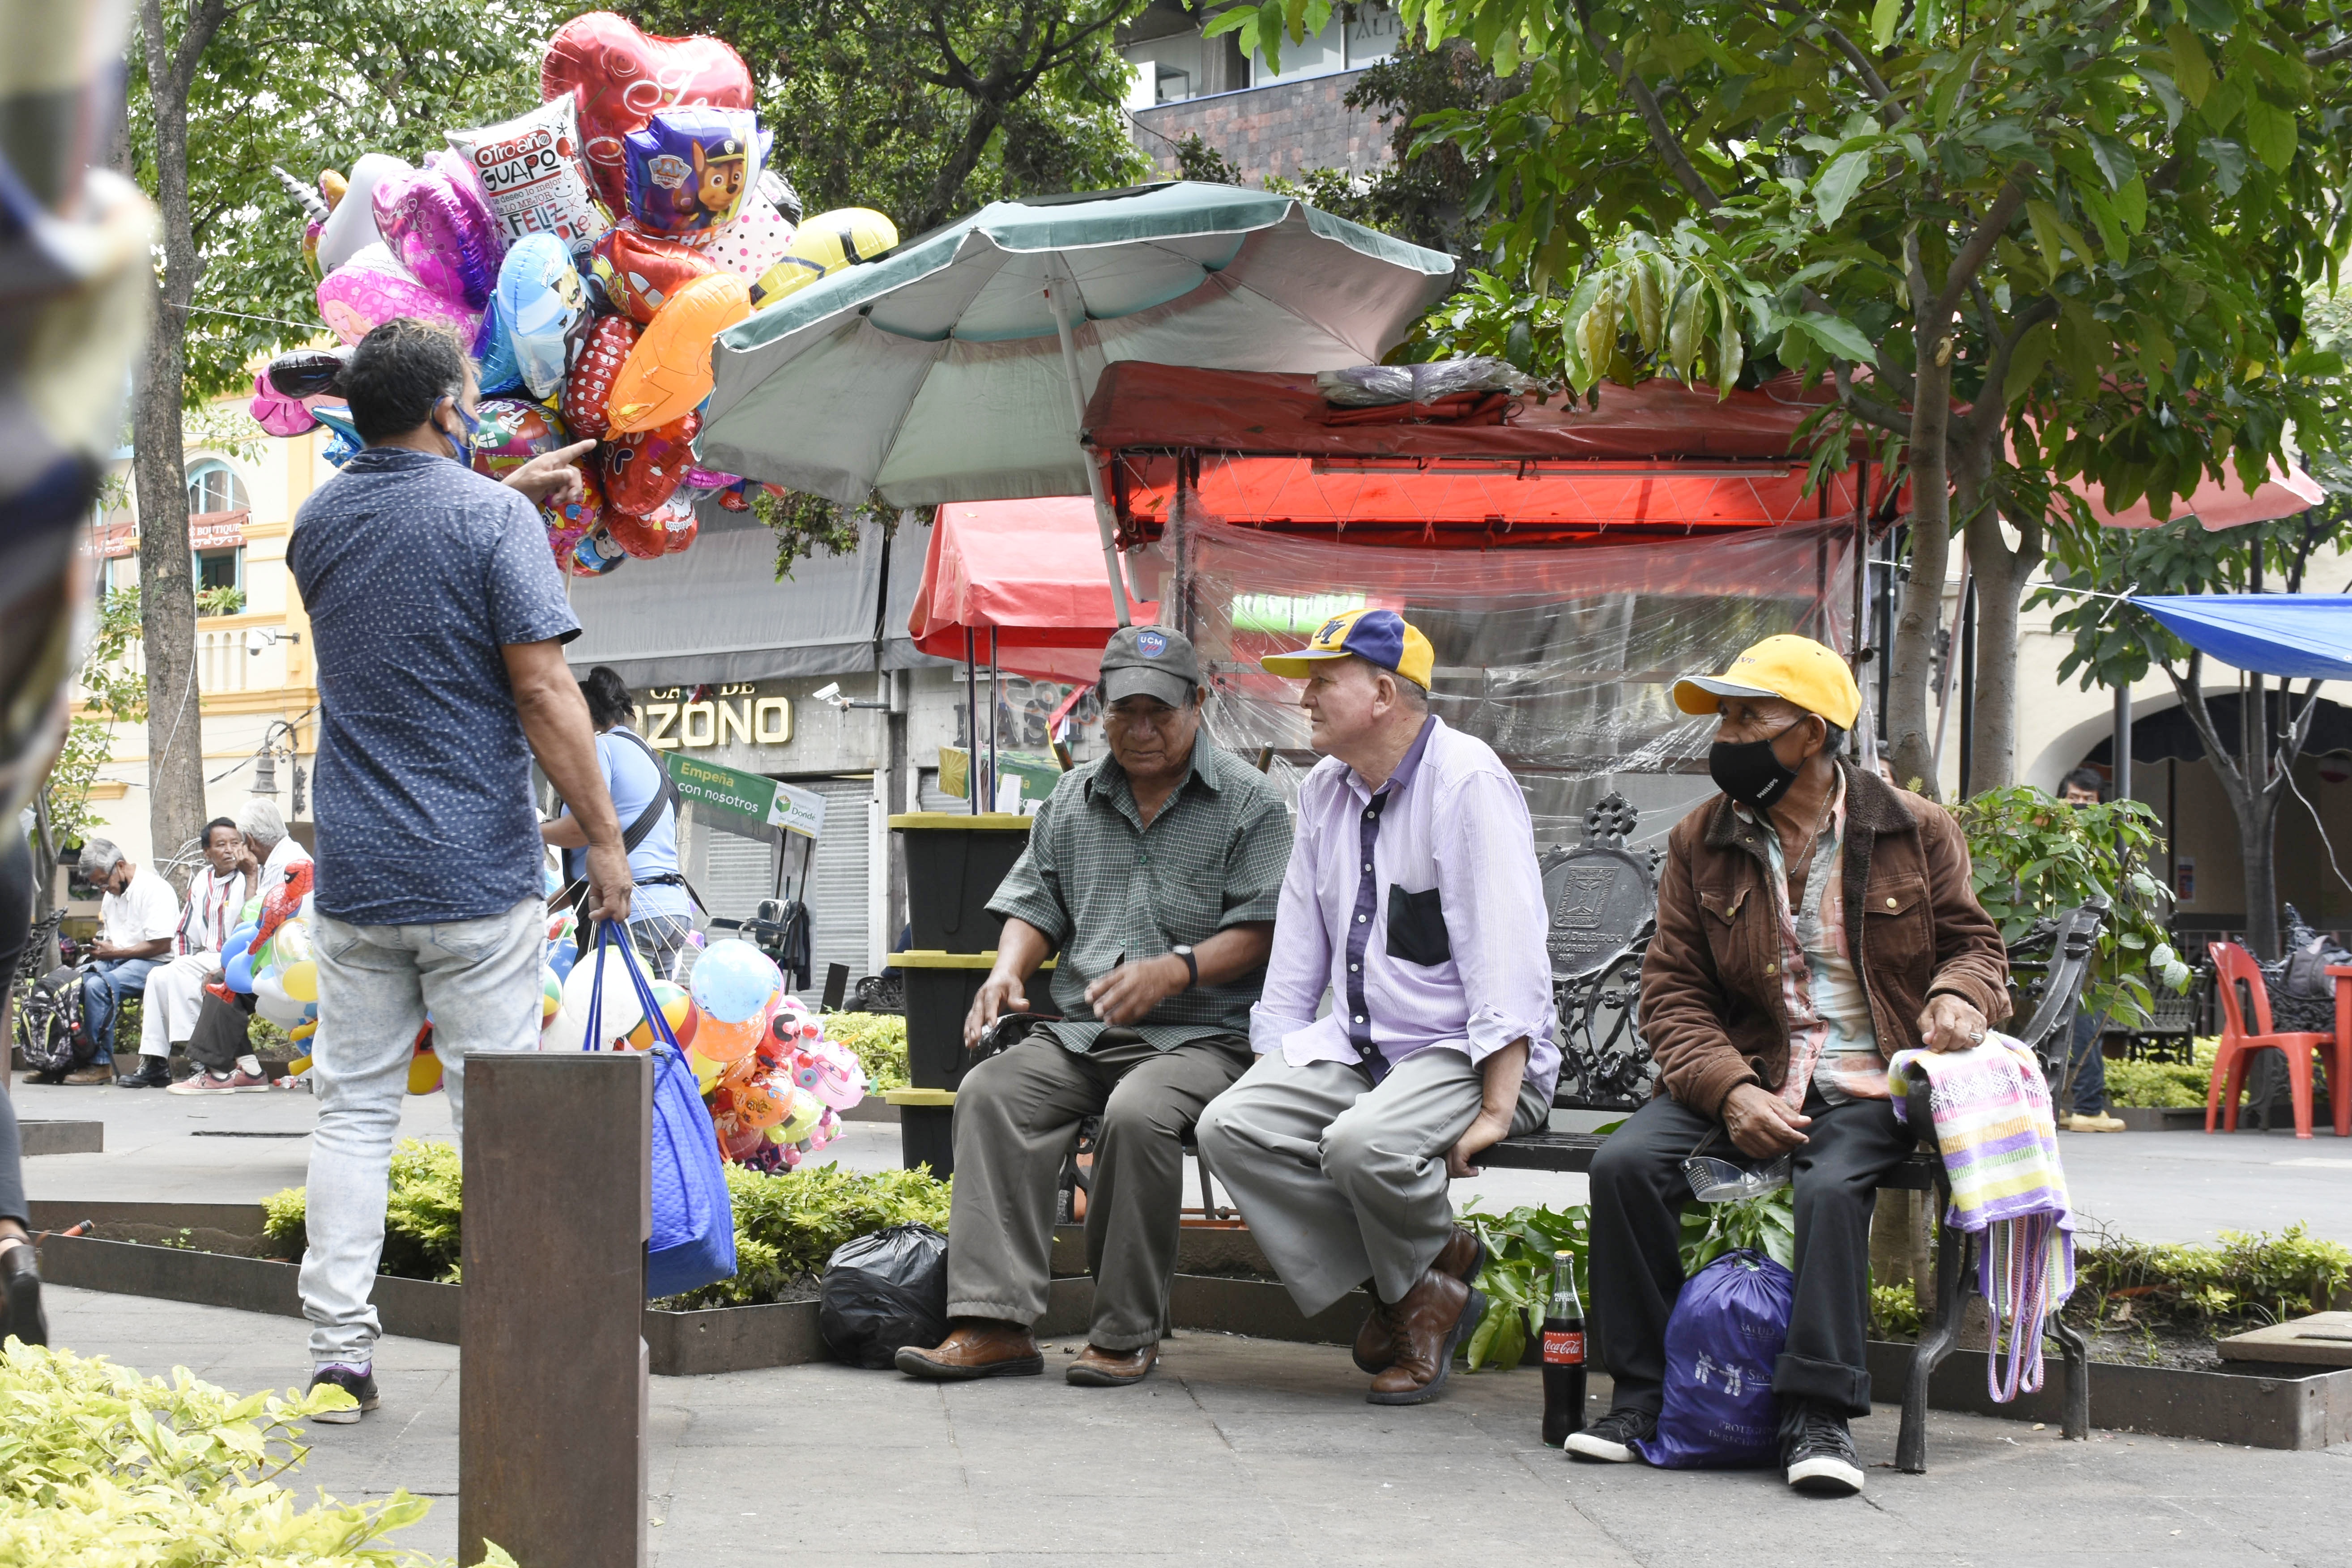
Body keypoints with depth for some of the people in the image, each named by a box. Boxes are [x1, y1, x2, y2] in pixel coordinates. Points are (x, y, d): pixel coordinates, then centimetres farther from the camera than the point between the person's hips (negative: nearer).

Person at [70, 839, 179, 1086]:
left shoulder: (155, 890, -10)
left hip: (152, 964, -8)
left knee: (97, 986, -33)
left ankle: (100, 1064, -25)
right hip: (116, 962, 8)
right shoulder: (111, 896, 19)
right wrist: (99, 949, 0)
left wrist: (115, 952, -13)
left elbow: (162, 945, -17)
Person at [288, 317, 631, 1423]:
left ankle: (339, 1351, 4)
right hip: (476, 872, -5)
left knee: (353, 1112, 8)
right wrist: (603, 835, -9)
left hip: (353, 875, 5)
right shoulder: (492, 518, -9)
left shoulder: (319, 523, 9)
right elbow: (542, 689, -14)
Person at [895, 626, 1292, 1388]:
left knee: (1139, 1113, -36)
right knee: (990, 1090, -23)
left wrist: (1176, 969, -23)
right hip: (1079, 1034, 5)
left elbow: (1261, 929, -6)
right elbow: (1034, 903, 18)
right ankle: (995, 1324, -29)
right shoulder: (1072, 801, 18)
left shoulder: (1248, 802, 3)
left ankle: (1126, 1336, -21)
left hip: (1200, 1035, -5)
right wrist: (1008, 970, -5)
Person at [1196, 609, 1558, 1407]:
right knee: (1231, 1126, -18)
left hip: (1462, 1052, -7)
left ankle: (1420, 1289, -2)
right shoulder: (1325, 789, 13)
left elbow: (1506, 957, -18)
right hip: (1354, 1044, 7)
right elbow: (1298, 948, 18)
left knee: (1365, 1141, -35)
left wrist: (1495, 1109, -24)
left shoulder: (1467, 781, -12)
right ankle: (1428, 1273, -8)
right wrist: (1275, 1063, 7)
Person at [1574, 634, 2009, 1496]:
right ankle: (1645, 1392, -11)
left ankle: (1817, 1413, -27)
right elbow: (1673, 991, 4)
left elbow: (1974, 940, 14)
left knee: (1832, 1185, -35)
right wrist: (1730, 1091, -14)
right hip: (1743, 1077, 3)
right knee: (1624, 1163, -23)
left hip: (1869, 1086, -2)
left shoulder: (1916, 831, 4)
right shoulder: (1700, 843, 8)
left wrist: (1960, 995, -13)